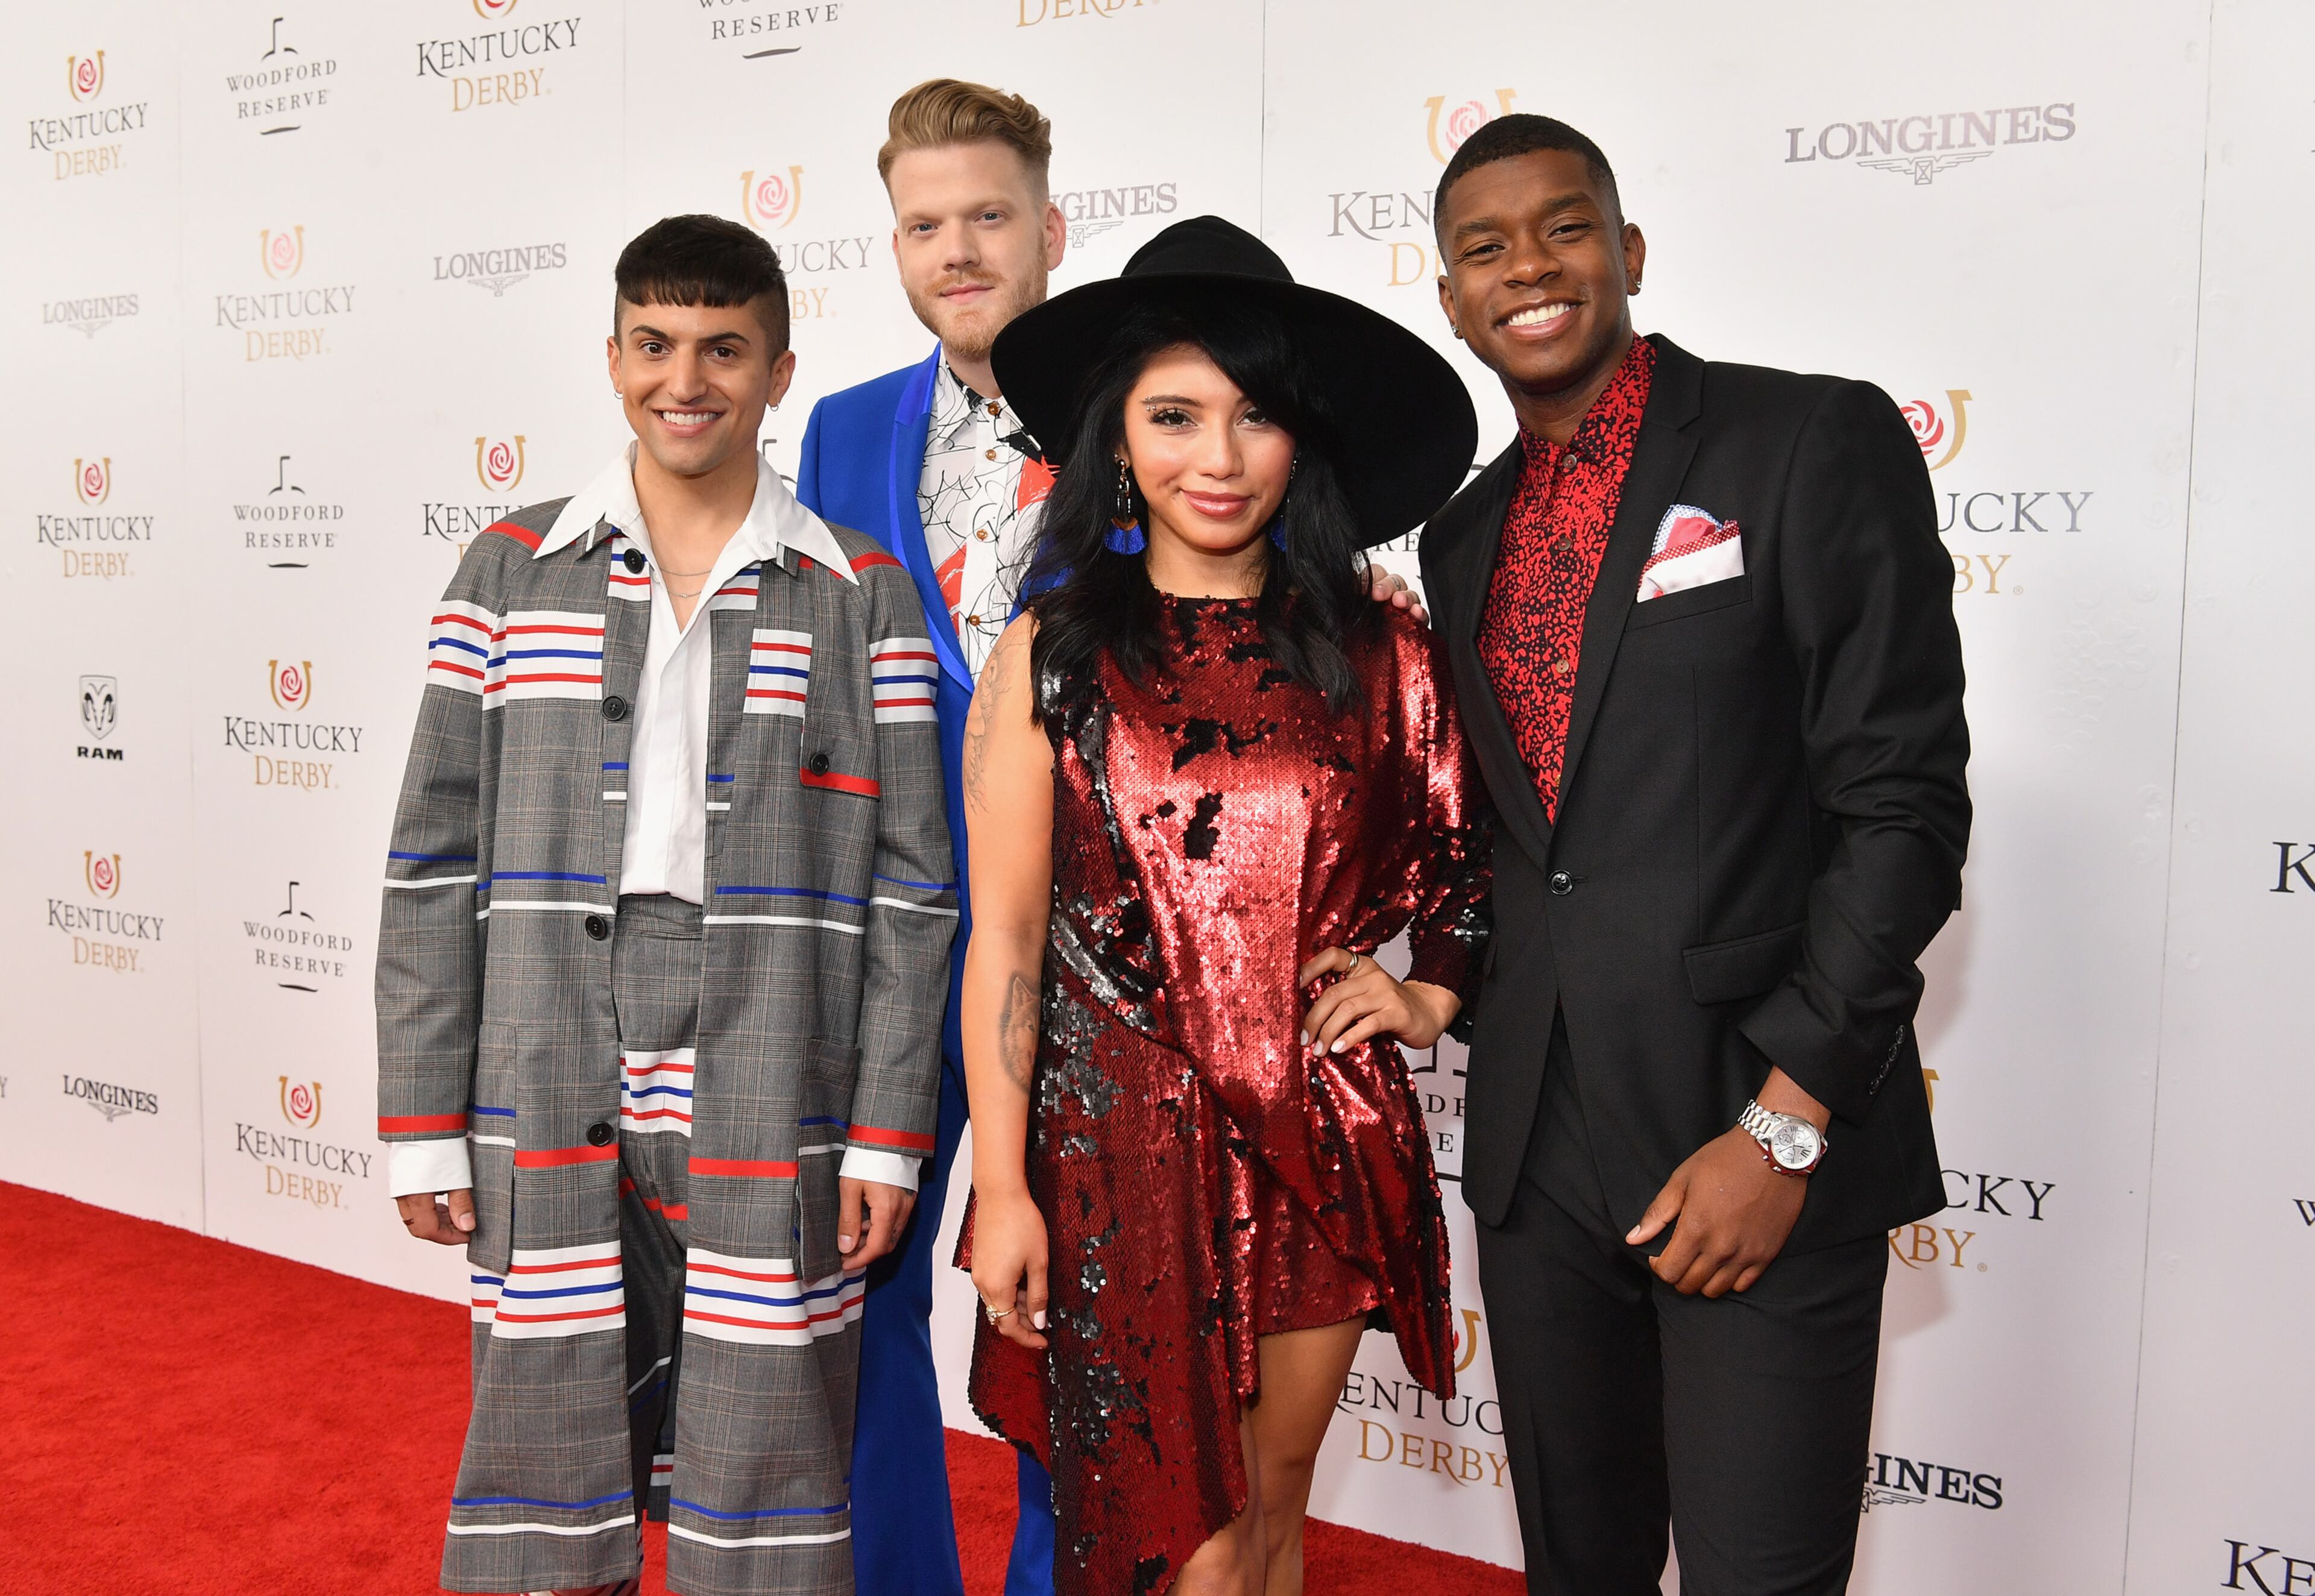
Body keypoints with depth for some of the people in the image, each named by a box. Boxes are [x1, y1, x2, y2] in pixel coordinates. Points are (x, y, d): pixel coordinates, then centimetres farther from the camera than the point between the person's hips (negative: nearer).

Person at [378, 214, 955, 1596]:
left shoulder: (864, 595, 3)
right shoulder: (511, 574, 6)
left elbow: (912, 883, 1)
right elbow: (436, 861, 5)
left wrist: (889, 1133, -3)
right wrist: (424, 1127, 2)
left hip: (770, 1118, -1)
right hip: (547, 1112, 1)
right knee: (544, 1485, 11)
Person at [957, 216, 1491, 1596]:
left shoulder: (1378, 651, 2)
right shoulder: (1052, 655, -4)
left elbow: (1474, 852, 18)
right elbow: (1005, 938, -5)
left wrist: (1431, 994, 5)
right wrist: (1001, 1188, -6)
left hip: (1323, 1134, 3)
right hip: (1125, 1133, -2)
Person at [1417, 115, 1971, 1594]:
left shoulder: (1819, 445, -6)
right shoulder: (1462, 535, 13)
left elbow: (1904, 803, -12)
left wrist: (1784, 1125, -16)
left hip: (1765, 1135, -5)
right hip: (1537, 1143, 5)